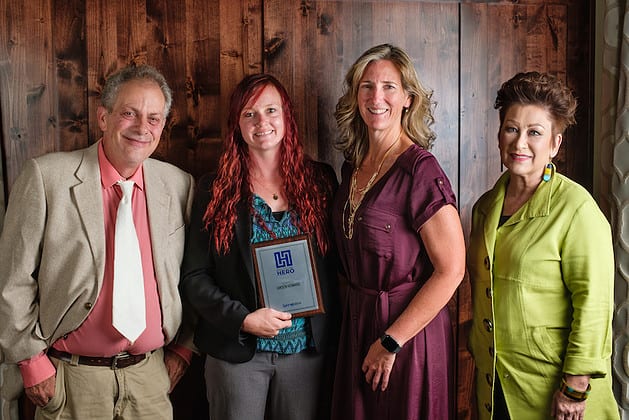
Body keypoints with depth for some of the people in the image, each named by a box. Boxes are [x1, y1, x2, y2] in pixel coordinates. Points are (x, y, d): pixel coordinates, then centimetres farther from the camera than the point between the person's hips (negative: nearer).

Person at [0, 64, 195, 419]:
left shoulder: (180, 186, 0)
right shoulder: (46, 176, -9)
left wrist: (184, 348, 7)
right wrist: (33, 362, -6)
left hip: (151, 373, 3)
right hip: (74, 377, -2)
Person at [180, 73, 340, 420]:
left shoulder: (319, 180, 2)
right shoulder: (215, 190, -3)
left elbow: (335, 263, 4)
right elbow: (193, 277, -3)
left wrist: (330, 337, -4)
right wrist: (243, 319, -15)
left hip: (306, 350, 2)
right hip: (235, 351, -1)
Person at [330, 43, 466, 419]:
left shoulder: (420, 170, -17)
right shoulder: (354, 165, 4)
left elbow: (452, 270, -20)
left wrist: (390, 342, -16)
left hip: (409, 330, -6)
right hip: (357, 322, 6)